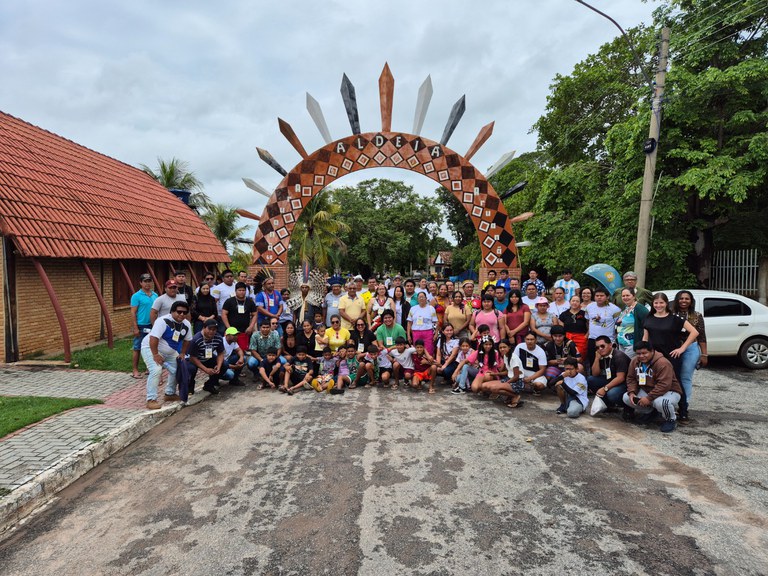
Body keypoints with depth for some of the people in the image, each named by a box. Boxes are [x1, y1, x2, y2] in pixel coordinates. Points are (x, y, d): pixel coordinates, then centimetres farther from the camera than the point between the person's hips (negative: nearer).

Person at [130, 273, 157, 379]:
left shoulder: (155, 295, 8)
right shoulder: (136, 296, -7)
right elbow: (133, 313, -9)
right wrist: (135, 328, -14)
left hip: (152, 325, 5)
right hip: (141, 326, -5)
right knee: (137, 349, 3)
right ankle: (135, 370, 11)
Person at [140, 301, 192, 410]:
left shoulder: (186, 325, -6)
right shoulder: (163, 321, -29)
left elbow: (187, 340, 8)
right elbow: (153, 338, -34)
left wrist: (182, 354, 3)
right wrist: (155, 355, -32)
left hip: (169, 352, 8)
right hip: (150, 348, -8)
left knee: (176, 370, 9)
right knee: (156, 370, -25)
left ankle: (170, 394, 28)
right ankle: (151, 400, -18)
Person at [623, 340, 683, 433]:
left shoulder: (662, 363, -27)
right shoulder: (635, 361, -4)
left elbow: (664, 385, -32)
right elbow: (631, 378, 4)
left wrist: (649, 398, -32)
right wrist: (632, 392, -14)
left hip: (669, 392, -7)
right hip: (646, 391, 7)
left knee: (660, 402, -40)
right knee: (626, 398, -11)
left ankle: (671, 420, -5)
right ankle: (649, 412, 16)